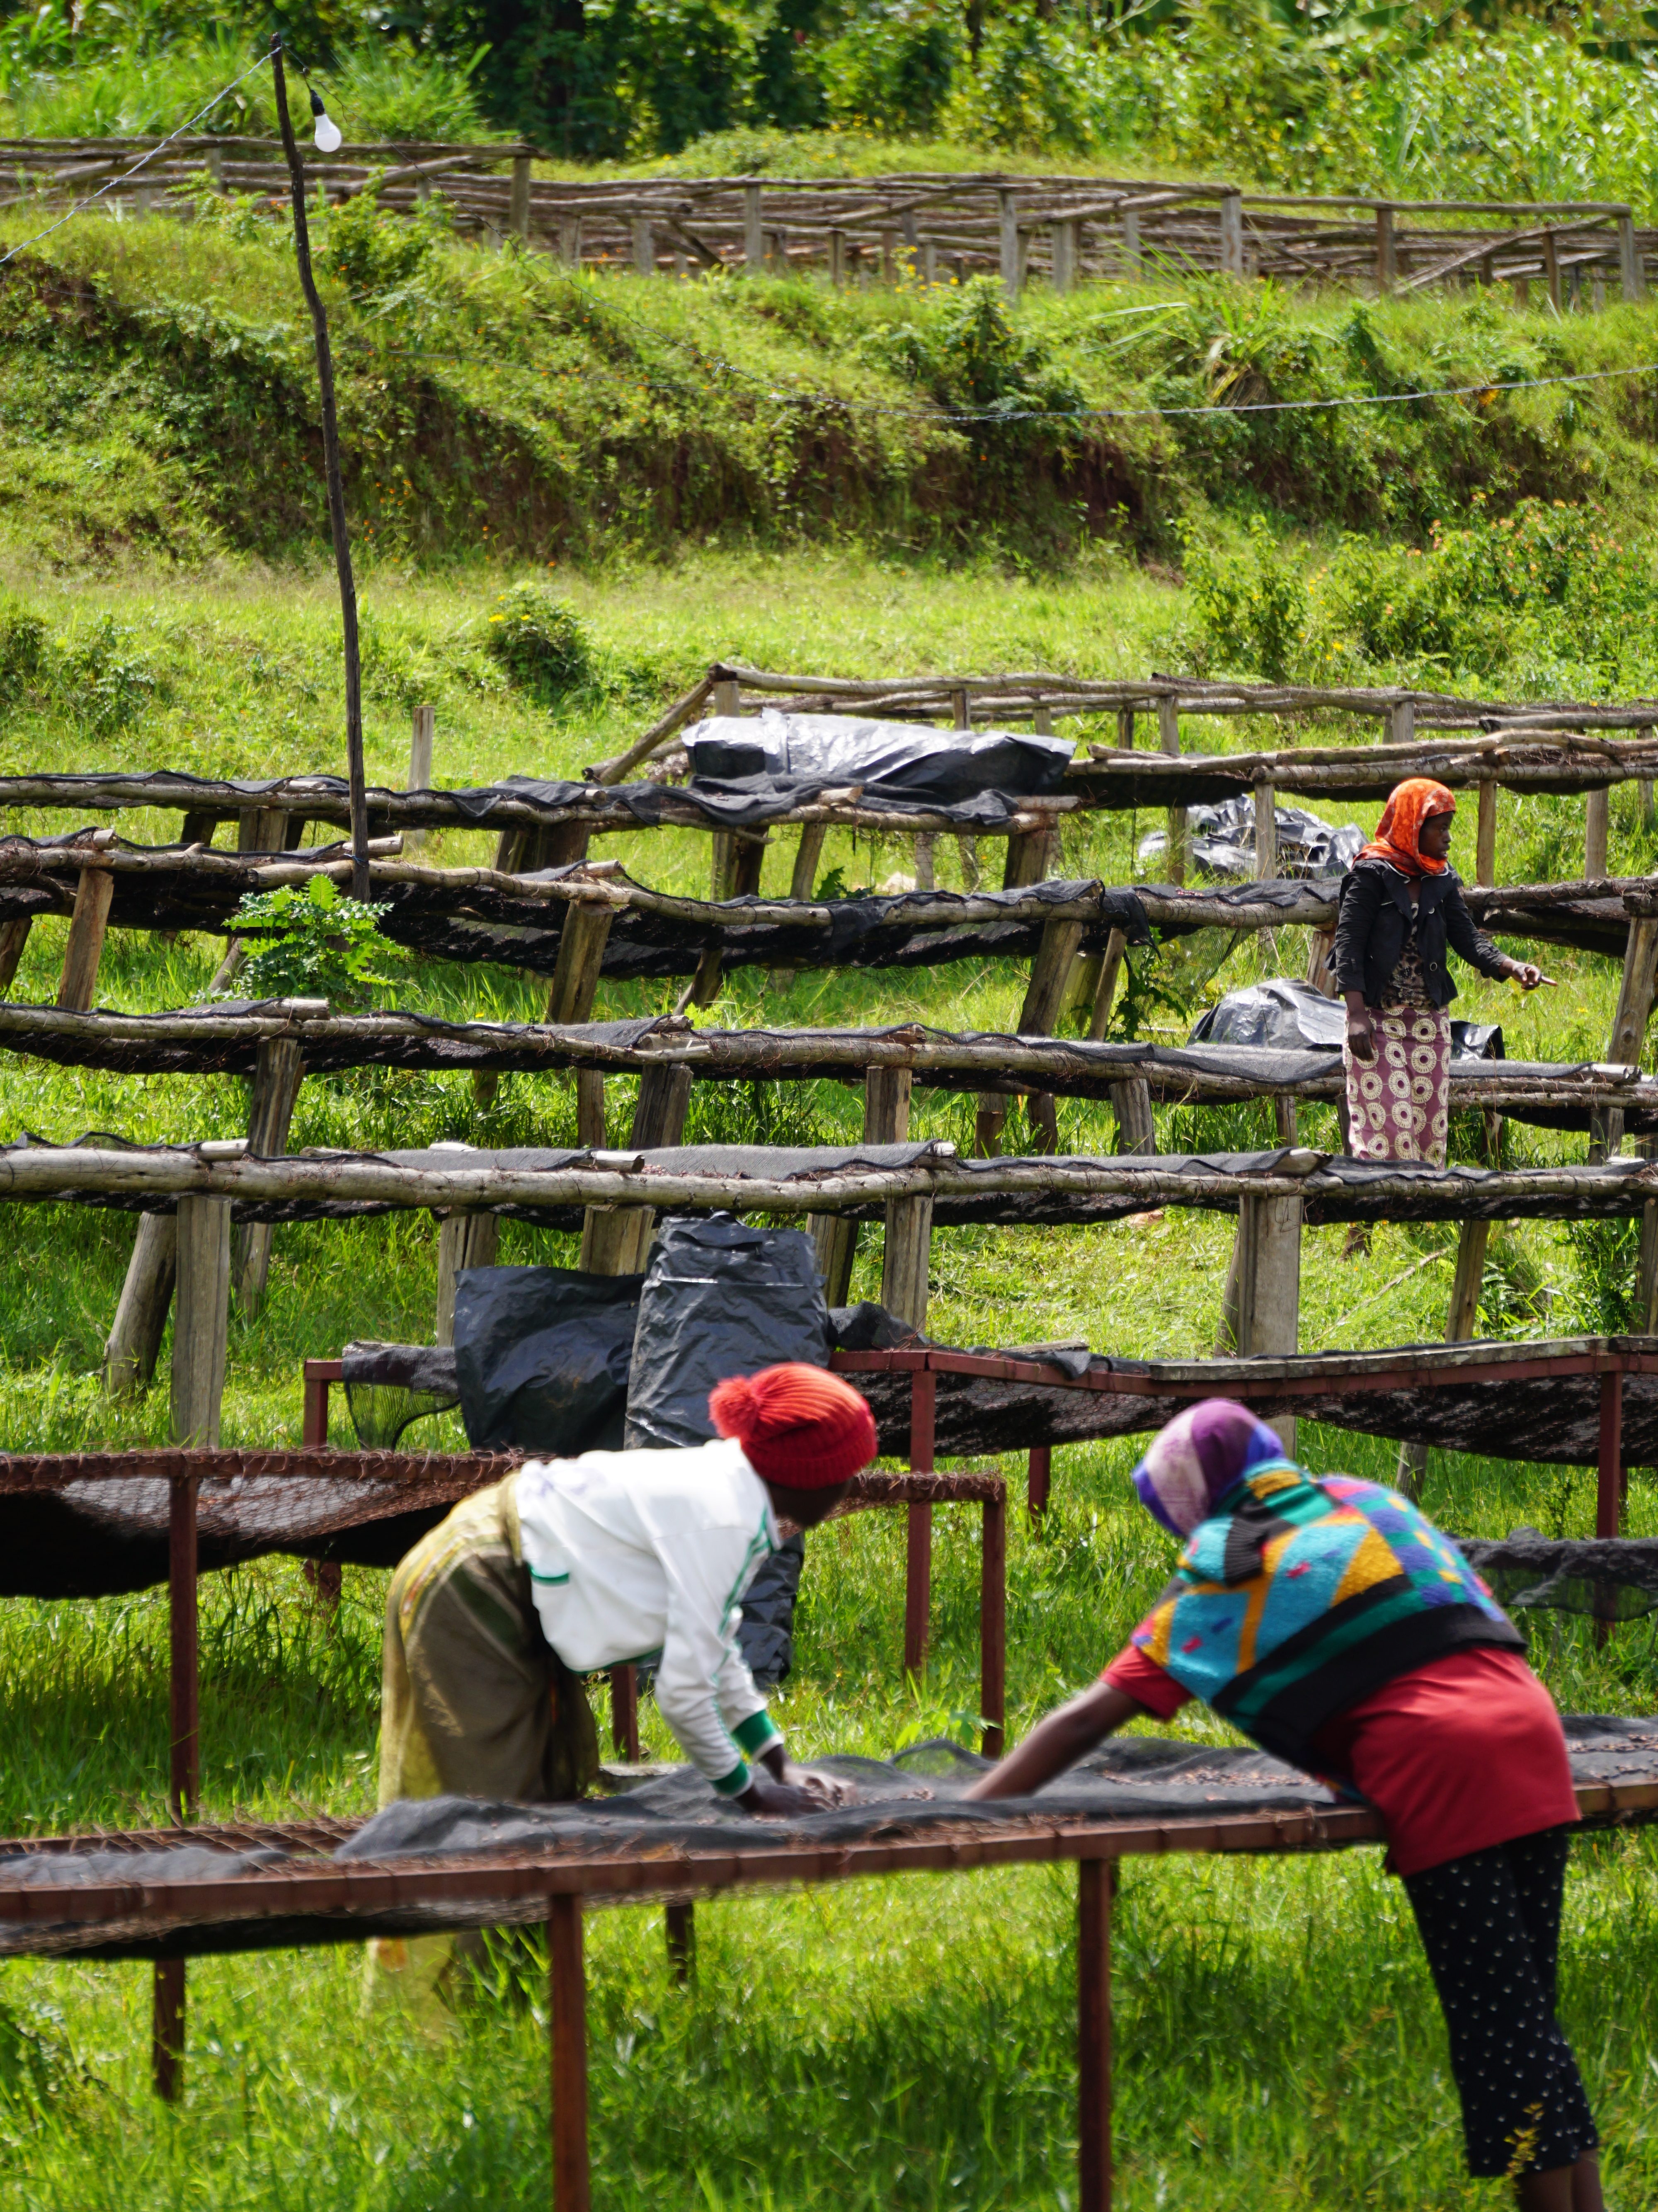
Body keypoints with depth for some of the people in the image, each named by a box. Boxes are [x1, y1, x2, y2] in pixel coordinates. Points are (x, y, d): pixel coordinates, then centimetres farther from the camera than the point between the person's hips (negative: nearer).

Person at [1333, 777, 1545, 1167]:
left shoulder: (1442, 880, 9)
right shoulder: (1371, 874, -8)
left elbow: (1466, 937, 1)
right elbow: (1349, 943, -11)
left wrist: (1512, 966, -18)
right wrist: (1356, 1015, -19)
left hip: (1430, 1022, 6)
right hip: (1378, 1021, -6)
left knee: (1429, 1128, 5)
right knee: (1386, 1124, -11)